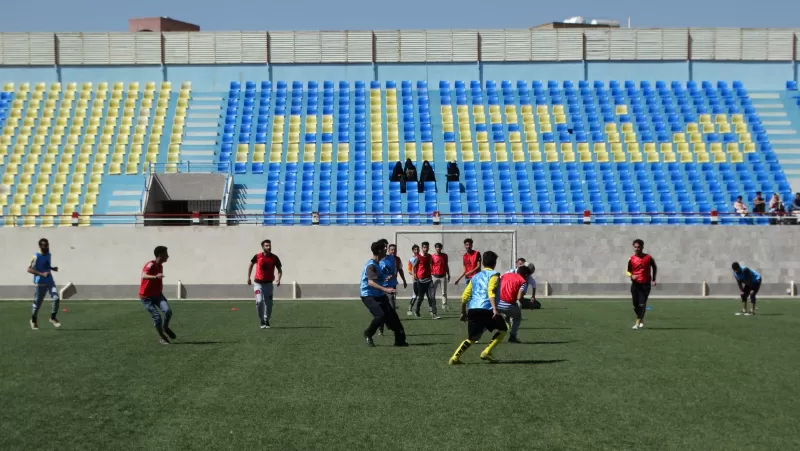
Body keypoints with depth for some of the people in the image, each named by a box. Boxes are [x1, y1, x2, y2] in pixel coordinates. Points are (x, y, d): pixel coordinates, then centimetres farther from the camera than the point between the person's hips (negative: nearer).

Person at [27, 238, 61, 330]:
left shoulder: (49, 255, 7)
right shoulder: (36, 257, -14)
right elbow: (29, 269, -18)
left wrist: (52, 268, 3)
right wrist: (42, 274, -26)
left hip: (50, 281, 5)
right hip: (40, 283, -5)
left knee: (56, 298, -12)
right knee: (37, 303, 6)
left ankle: (53, 318, 4)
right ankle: (33, 320, 29)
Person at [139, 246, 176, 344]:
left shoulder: (160, 266, 7)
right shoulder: (151, 265, -18)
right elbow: (144, 276, -38)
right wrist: (156, 277, -55)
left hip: (157, 294, 6)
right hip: (146, 296, -6)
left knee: (168, 311, -17)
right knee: (157, 316, -11)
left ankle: (165, 328, 9)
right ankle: (161, 337, 10)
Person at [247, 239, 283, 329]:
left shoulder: (274, 258, -6)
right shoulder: (257, 256, -7)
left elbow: (279, 269, 1)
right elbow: (251, 265, 11)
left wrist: (278, 279, -17)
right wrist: (248, 277, 8)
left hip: (269, 284, 2)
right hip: (258, 283, -1)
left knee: (268, 304, 4)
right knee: (259, 301, -16)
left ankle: (267, 321, 24)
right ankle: (262, 321, -2)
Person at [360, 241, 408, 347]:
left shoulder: (376, 264, 13)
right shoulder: (371, 265, -18)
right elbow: (370, 282, -33)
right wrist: (385, 289, -44)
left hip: (378, 295, 10)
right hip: (369, 296, -10)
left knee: (392, 316, 3)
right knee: (381, 315, -25)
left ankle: (400, 340, 7)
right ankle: (368, 334, -2)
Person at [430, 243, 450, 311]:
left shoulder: (445, 256, 6)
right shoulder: (432, 256, -2)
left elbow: (446, 266, 12)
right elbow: (430, 266, 0)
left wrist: (448, 275, 10)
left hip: (443, 276, 2)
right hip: (435, 276, -2)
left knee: (444, 292, 3)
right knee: (433, 292, 0)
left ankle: (444, 307, 8)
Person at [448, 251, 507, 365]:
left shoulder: (476, 276, 23)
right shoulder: (494, 274, 5)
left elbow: (464, 296, 18)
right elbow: (491, 291, -13)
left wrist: (463, 312, 28)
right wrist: (495, 309, -22)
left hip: (472, 310, 6)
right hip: (486, 309, -6)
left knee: (472, 337, 16)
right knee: (503, 329, 14)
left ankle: (455, 358, -2)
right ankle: (487, 352, 1)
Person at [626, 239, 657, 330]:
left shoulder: (648, 258, -2)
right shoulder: (631, 259, -1)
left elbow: (654, 267, 14)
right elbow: (628, 271, 7)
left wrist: (653, 279, 8)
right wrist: (631, 275, -16)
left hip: (645, 284, -2)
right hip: (635, 284, 2)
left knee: (642, 304, -11)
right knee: (635, 304, 4)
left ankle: (638, 322, -4)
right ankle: (641, 319, 28)